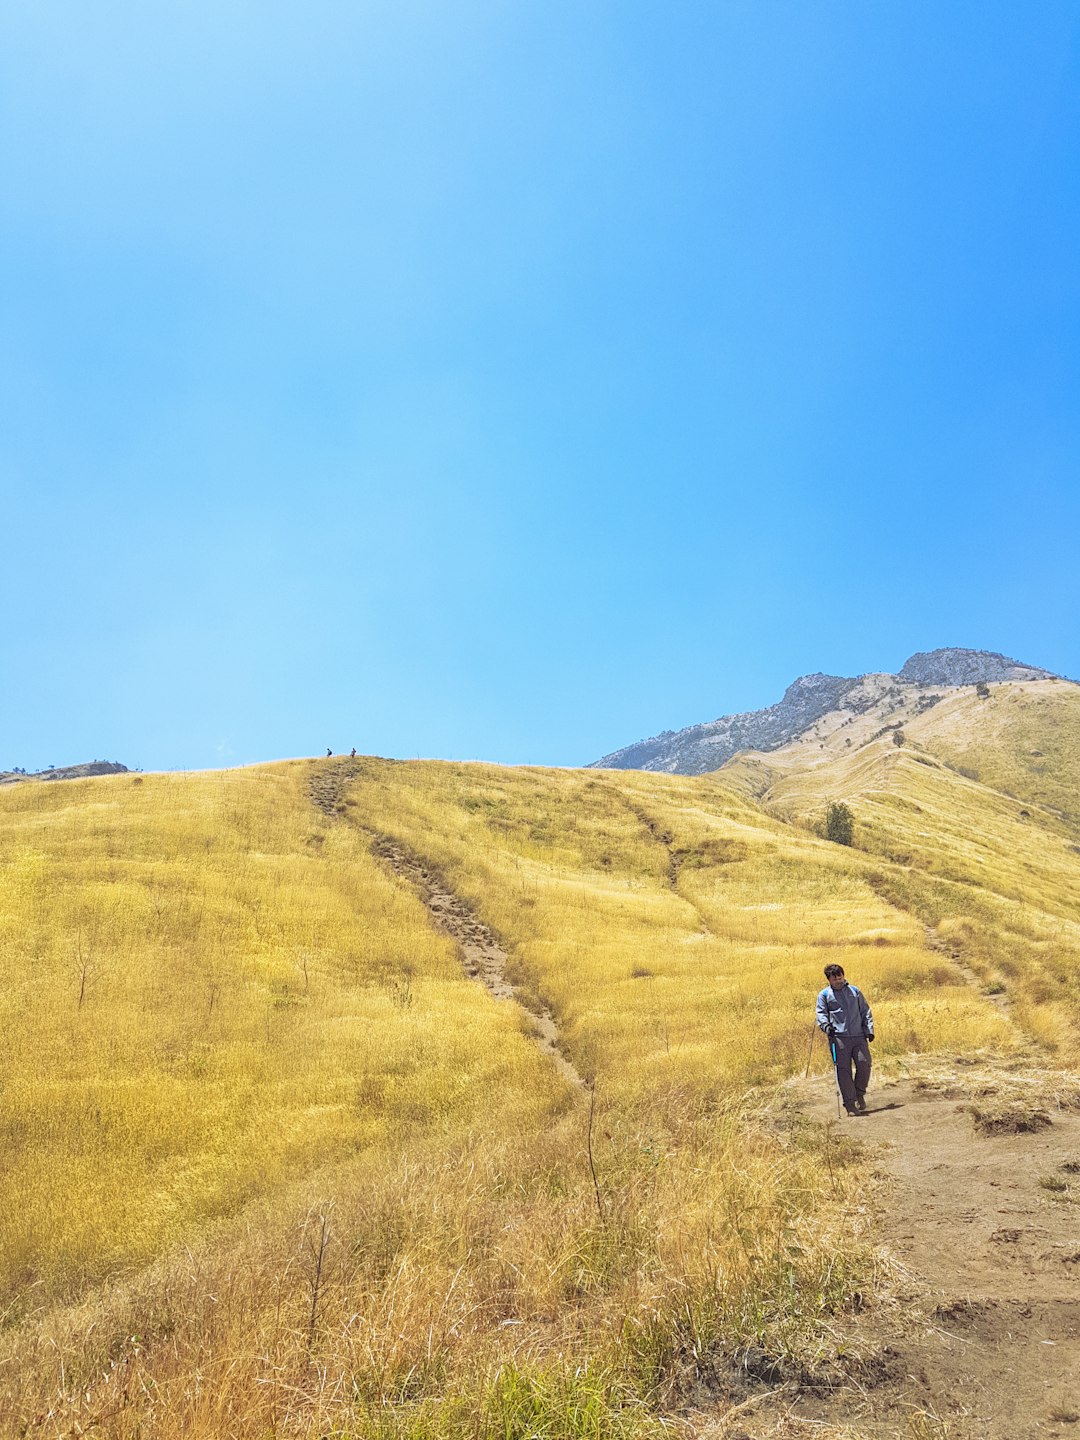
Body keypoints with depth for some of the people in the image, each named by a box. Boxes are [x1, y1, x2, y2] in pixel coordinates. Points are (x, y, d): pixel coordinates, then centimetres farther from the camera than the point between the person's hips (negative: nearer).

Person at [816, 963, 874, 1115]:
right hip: (839, 1037, -2)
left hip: (859, 1036, 2)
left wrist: (869, 1030, 7)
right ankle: (850, 1103, 0)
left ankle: (859, 1094, 15)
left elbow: (865, 1011, 18)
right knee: (843, 1070, -6)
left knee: (864, 1064, -9)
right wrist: (826, 1026, -16)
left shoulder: (855, 991, 17)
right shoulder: (824, 995, 10)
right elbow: (821, 1014, 4)